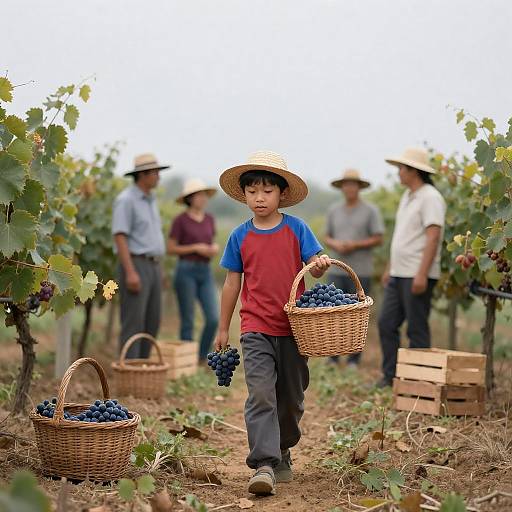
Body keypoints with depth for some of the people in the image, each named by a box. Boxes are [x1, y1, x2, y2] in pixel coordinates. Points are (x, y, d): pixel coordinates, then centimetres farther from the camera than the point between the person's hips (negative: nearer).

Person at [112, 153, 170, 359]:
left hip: (153, 266, 9)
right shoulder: (126, 199, -11)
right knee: (133, 323, -9)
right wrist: (130, 273, -23)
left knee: (152, 323, 9)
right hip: (134, 265, -9)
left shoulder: (150, 201, 17)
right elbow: (119, 237, -17)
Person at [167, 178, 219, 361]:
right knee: (188, 321, -2)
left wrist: (215, 248, -2)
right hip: (186, 272, -5)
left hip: (205, 273, 5)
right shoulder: (180, 220, -6)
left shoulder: (209, 219, 12)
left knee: (213, 319, -5)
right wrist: (196, 248, -15)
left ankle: (202, 358, 11)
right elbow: (170, 249, -7)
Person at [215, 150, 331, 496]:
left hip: (293, 328, 1)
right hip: (255, 329, -1)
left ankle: (281, 453, 32)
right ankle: (264, 464, -17)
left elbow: (314, 268, -1)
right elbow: (233, 282, 10)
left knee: (291, 398, 12)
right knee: (261, 393, -15)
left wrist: (320, 264, -26)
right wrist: (223, 329, 13)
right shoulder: (240, 236, 4)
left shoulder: (296, 229, 1)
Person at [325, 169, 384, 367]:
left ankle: (354, 359, 9)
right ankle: (333, 358, 8)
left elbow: (378, 239, -3)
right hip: (337, 270, 3)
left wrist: (355, 245, -15)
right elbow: (327, 238, 14)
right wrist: (335, 244, -8)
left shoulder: (371, 210, 0)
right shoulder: (333, 210, 11)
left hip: (361, 271, -3)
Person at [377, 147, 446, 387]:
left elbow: (433, 237, -20)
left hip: (417, 276, -9)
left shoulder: (430, 197, -12)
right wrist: (390, 268, 22)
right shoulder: (407, 196, 18)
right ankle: (390, 376, 16)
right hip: (399, 274, 9)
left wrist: (422, 274, -25)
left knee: (417, 330, -3)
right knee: (386, 323, 9)